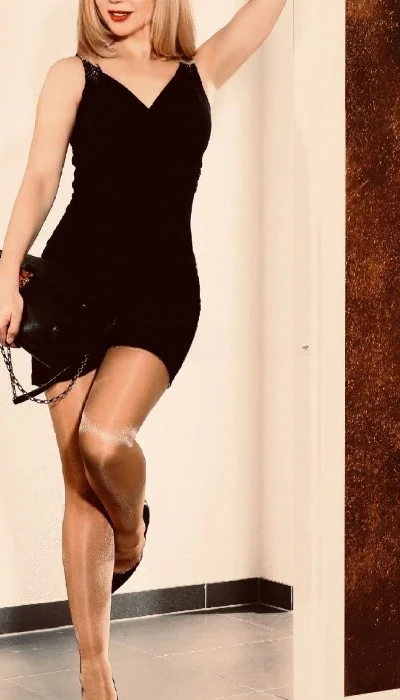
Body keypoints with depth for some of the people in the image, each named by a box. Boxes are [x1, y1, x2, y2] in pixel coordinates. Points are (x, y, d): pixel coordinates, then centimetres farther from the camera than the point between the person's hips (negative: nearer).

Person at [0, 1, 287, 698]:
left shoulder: (202, 71, 14)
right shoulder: (73, 75, 11)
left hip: (163, 287, 0)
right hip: (74, 278, 1)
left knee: (103, 438, -25)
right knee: (79, 485, 0)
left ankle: (132, 525, 12)